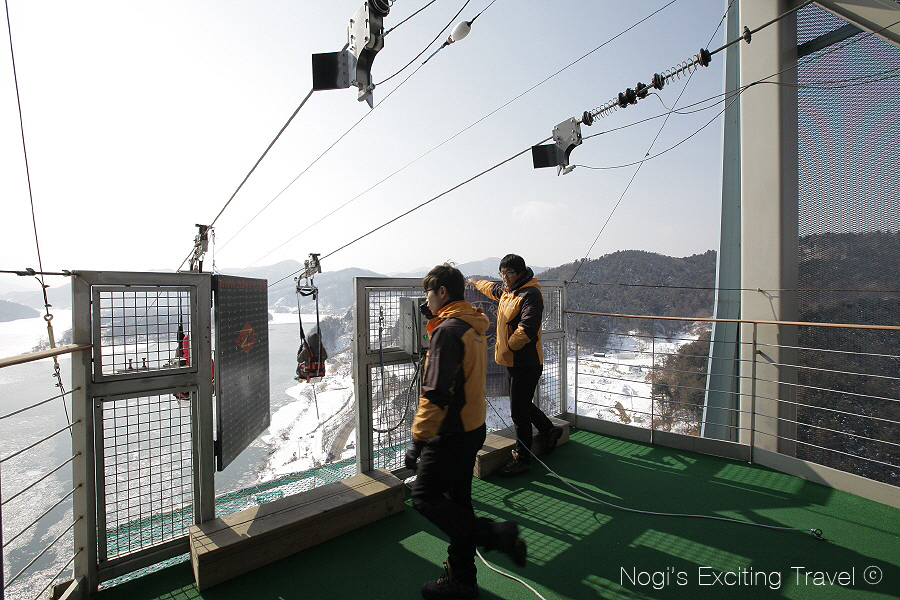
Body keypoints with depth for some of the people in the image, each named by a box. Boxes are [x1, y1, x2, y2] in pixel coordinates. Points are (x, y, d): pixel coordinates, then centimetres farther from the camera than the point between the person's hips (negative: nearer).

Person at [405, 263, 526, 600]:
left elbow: (436, 393, -26)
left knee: (425, 497, 5)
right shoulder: (474, 326, 8)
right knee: (457, 500, 17)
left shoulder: (447, 330, -21)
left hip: (452, 434, -9)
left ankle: (494, 534, 2)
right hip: (473, 428, 9)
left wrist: (417, 440, -20)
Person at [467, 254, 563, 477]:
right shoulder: (506, 290, 12)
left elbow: (527, 329, -28)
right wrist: (476, 282, 52)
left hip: (526, 363, -9)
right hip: (512, 361, 10)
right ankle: (549, 430, 43)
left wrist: (506, 347, -19)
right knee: (522, 404, 21)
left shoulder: (530, 294, -17)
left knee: (519, 412, -3)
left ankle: (522, 459, 12)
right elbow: (493, 289, 37)